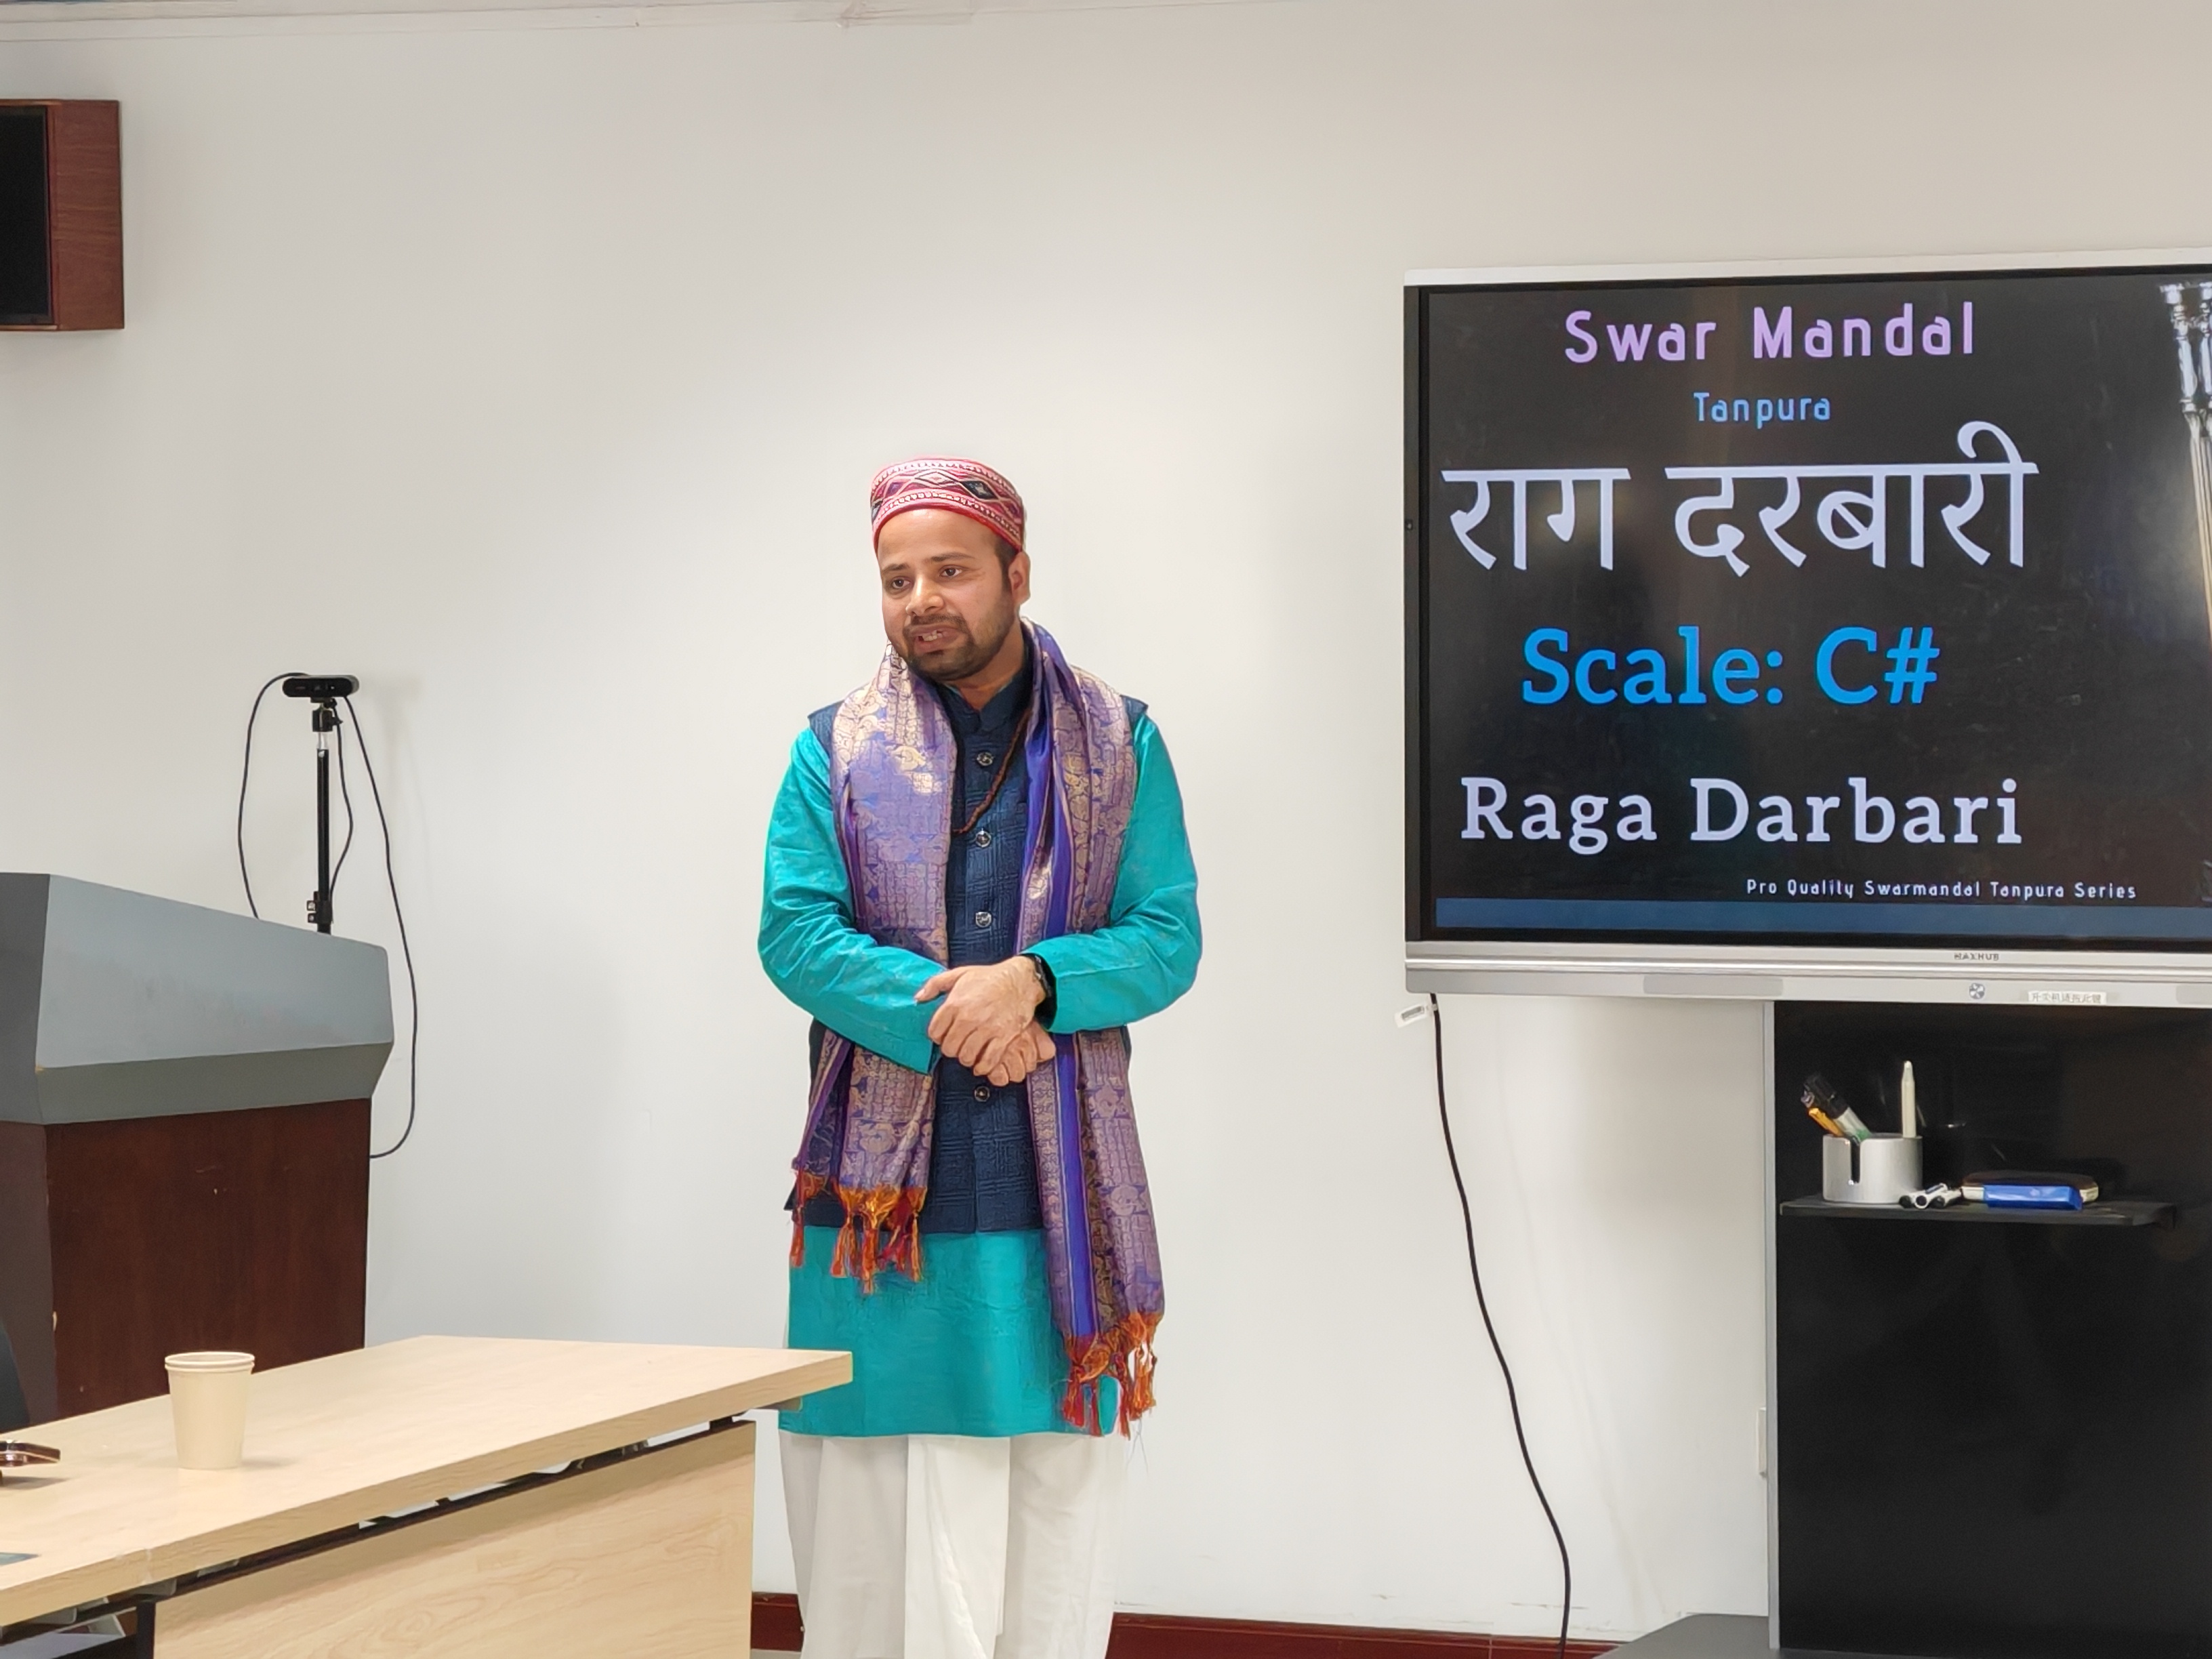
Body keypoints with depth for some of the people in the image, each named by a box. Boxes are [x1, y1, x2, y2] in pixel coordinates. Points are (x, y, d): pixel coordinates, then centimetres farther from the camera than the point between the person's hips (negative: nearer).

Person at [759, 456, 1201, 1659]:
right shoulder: (836, 750, 8)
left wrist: (1035, 980, -17)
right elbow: (795, 933, -3)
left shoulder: (1118, 746, 9)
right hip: (882, 1197, -1)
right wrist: (958, 1016, -15)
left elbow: (1168, 937, 2)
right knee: (876, 1524, -3)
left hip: (1057, 1195, 1)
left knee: (1058, 1510, 1)